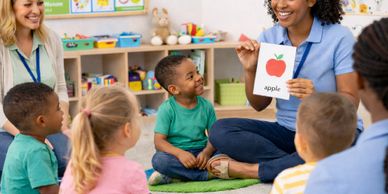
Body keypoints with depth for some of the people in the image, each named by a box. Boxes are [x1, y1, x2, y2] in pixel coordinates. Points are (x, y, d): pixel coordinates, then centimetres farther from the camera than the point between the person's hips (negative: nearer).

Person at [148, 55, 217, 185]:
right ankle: (207, 174, -27)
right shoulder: (167, 109, -8)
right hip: (176, 153, -3)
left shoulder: (206, 106, 1)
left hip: (201, 153, 3)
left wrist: (207, 152, -23)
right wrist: (180, 153, -30)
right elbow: (159, 141, -12)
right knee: (158, 160, -33)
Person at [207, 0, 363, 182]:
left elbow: (351, 103, -12)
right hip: (286, 131, 4)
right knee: (220, 129, -16)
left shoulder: (339, 37, -11)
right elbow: (259, 105, 5)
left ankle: (250, 170, -23)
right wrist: (250, 69, -13)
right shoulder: (268, 38, 1)